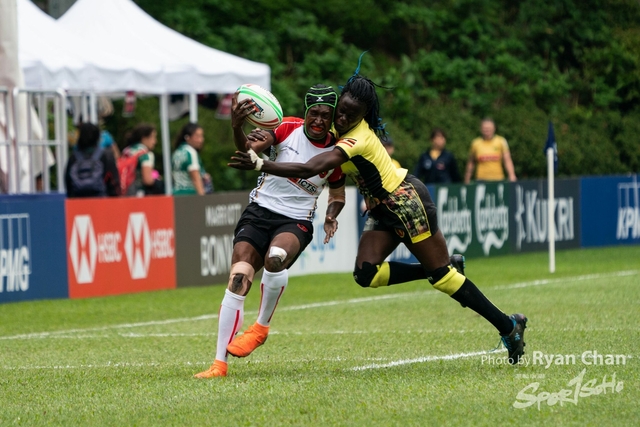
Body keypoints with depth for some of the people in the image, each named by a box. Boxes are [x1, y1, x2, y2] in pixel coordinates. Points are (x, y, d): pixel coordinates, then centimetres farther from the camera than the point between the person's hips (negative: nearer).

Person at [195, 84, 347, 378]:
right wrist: (237, 129, -42)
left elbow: (337, 192, 16)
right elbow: (250, 149, -20)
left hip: (296, 222, 0)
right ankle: (219, 364, -8)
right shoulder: (288, 128, -5)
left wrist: (331, 216, -6)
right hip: (259, 211, 0)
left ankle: (261, 327, -11)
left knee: (275, 257, -35)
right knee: (237, 281, -15)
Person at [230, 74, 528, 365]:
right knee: (366, 274, -8)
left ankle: (509, 326, 7)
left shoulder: (357, 139, -28)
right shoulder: (344, 127, -3)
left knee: (442, 274, -5)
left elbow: (308, 169, -38)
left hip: (406, 201, -9)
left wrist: (259, 164, -39)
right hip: (382, 210, 9)